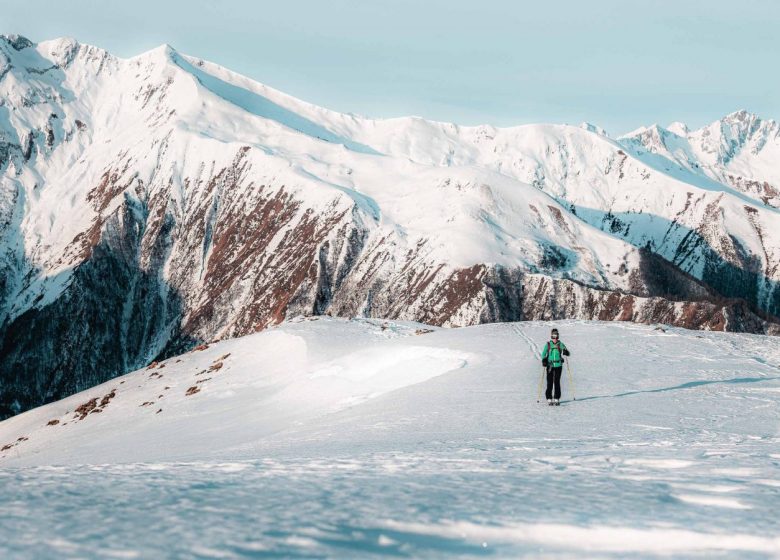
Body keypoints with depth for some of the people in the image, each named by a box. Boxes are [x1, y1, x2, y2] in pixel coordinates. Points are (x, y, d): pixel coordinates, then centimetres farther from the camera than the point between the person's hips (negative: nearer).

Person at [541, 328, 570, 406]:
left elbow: (568, 353, 0)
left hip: (558, 366, 0)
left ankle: (557, 399, 5)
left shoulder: (560, 344, 3)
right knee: (550, 382, -3)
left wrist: (566, 352, -24)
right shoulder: (548, 345, 1)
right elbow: (543, 354, -1)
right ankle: (549, 399, 4)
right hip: (550, 366, 0)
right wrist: (544, 360, -20)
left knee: (557, 382, 0)